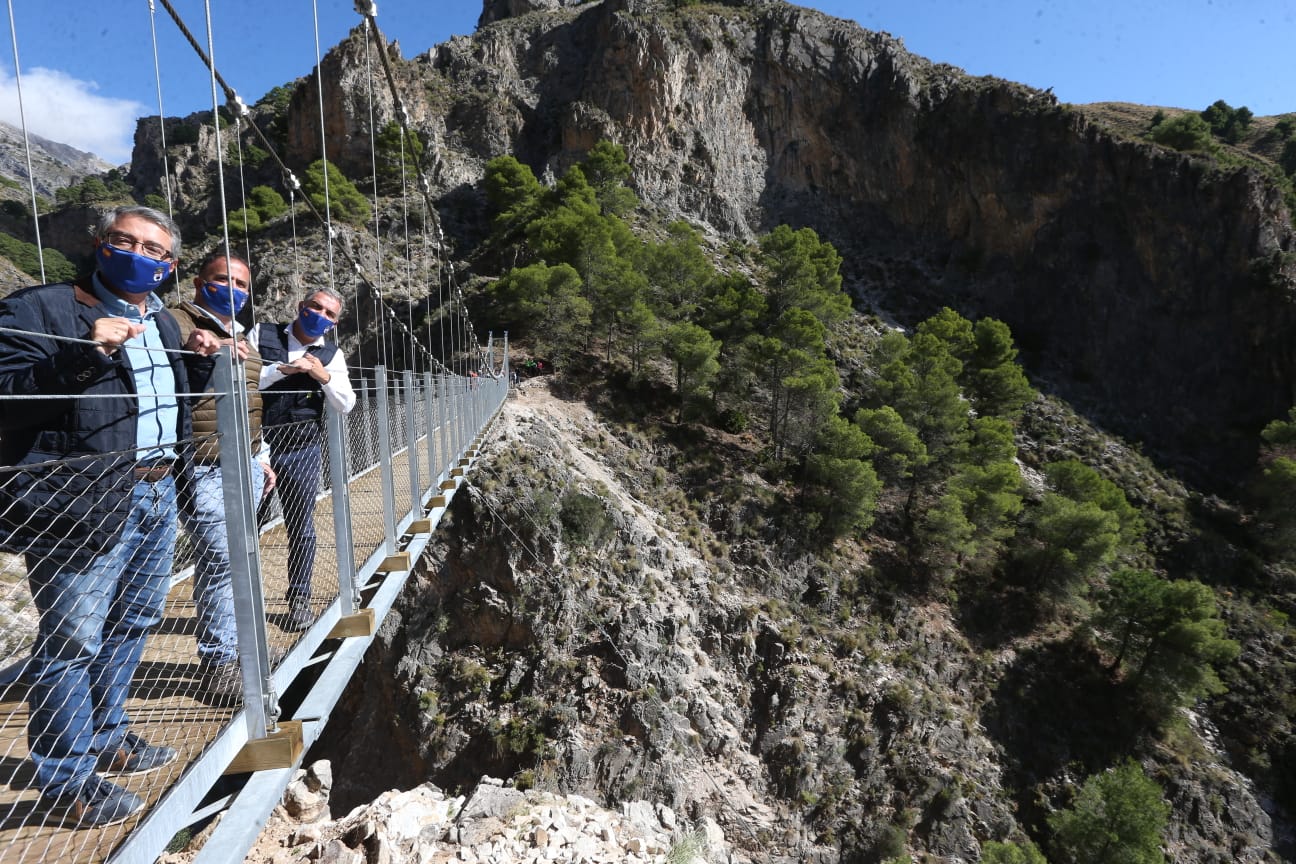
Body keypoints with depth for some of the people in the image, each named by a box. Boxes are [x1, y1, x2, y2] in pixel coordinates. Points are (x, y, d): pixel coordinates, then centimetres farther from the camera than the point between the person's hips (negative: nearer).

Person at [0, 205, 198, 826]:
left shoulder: (163, 324, 17)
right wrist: (84, 355, -26)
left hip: (157, 495, 8)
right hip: (83, 506, -7)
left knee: (132, 623, 18)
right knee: (72, 641, 1)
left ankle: (106, 740, 36)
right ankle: (67, 782, 18)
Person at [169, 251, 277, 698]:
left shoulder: (240, 335, 22)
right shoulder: (178, 321, -3)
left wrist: (261, 456, 26)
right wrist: (195, 354, -34)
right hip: (205, 468, -8)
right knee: (221, 559, -9)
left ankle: (235, 646, 24)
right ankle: (219, 662, 3)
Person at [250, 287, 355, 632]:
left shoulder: (331, 354, 6)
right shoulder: (262, 335, 3)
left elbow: (345, 405, 1)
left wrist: (325, 376, -14)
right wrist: (281, 369, -16)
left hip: (302, 448, 1)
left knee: (301, 525, 7)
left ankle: (299, 599, 21)